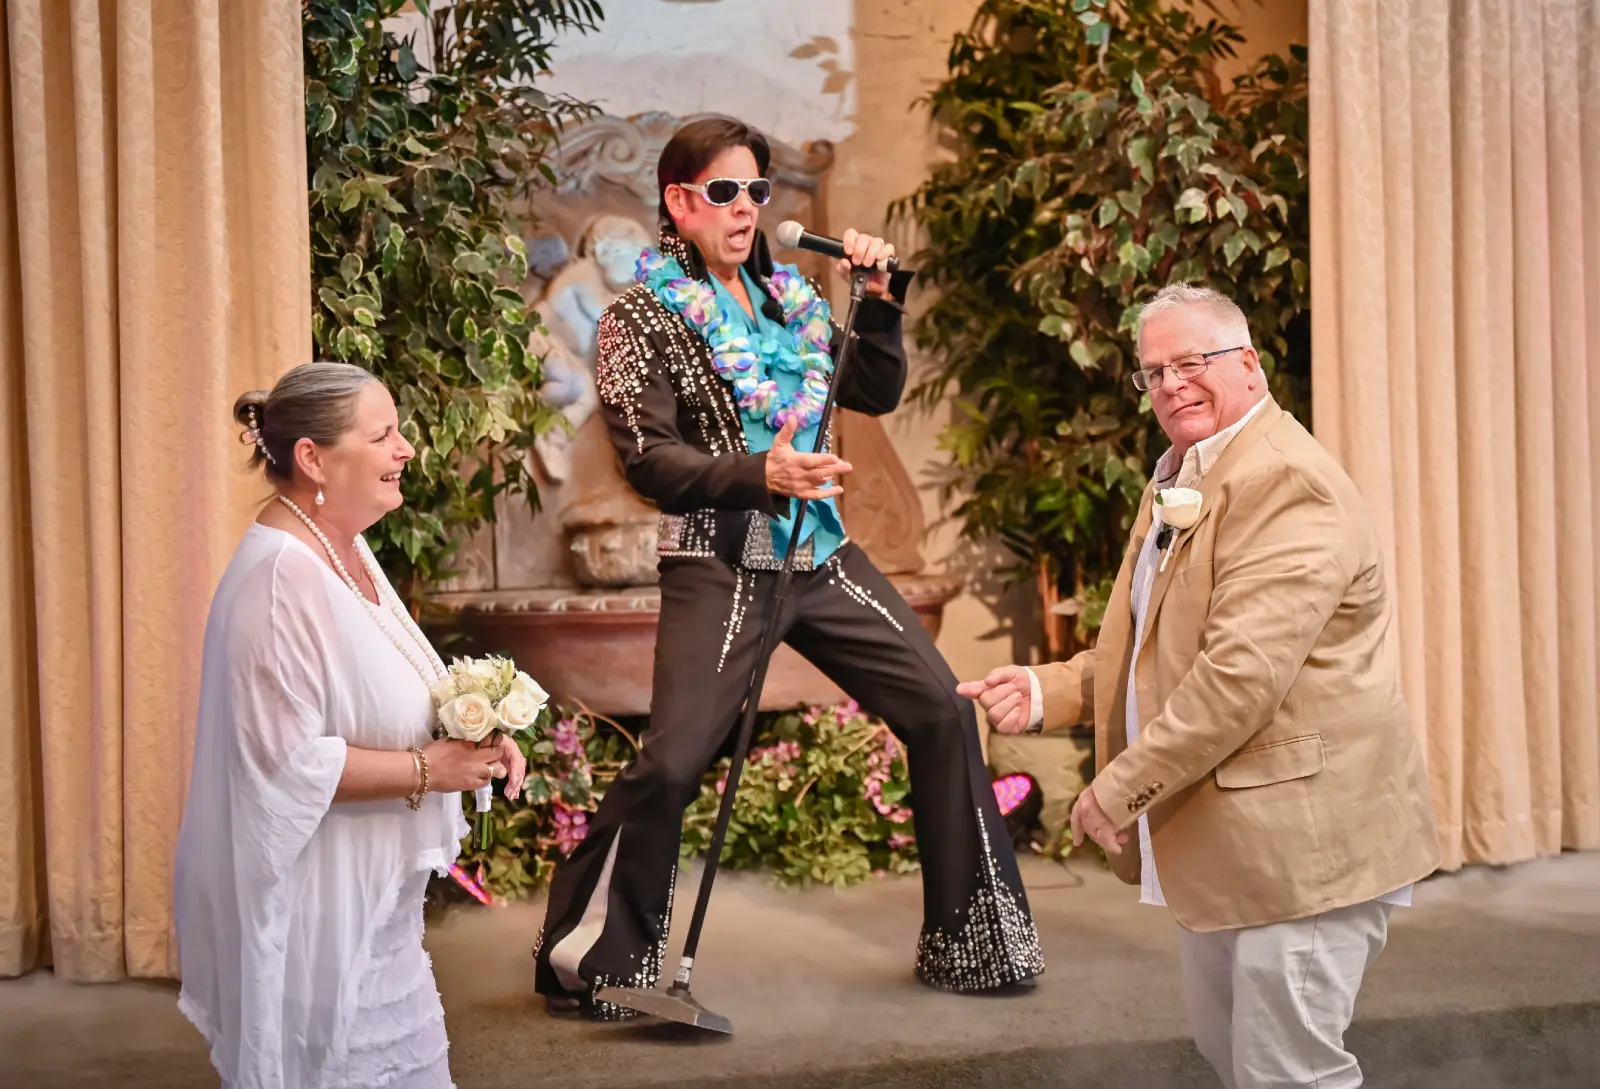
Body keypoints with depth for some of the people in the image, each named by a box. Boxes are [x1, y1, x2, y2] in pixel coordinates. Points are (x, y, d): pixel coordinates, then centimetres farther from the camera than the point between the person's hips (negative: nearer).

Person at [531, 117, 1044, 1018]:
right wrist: (759, 477, -25)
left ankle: (971, 937, 18)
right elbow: (649, 460, -11)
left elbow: (876, 395, 19)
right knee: (673, 762, -15)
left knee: (943, 708, 2)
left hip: (821, 553, 6)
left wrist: (882, 300, 4)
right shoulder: (643, 316, -2)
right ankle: (588, 958, 7)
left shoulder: (788, 294, 14)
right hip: (719, 565, -6)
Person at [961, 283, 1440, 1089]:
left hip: (1300, 836, -10)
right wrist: (1046, 693, 2)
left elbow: (1240, 673, -27)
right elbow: (1148, 650, 19)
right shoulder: (1178, 481, 14)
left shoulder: (1287, 486, -19)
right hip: (1223, 839, 10)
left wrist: (1117, 793, -21)